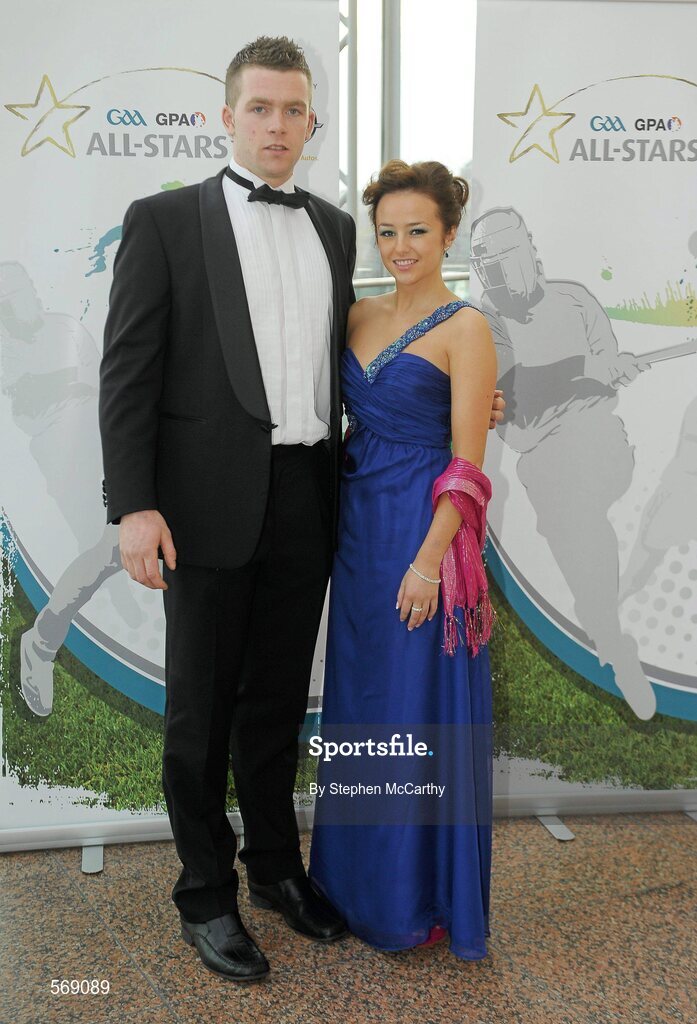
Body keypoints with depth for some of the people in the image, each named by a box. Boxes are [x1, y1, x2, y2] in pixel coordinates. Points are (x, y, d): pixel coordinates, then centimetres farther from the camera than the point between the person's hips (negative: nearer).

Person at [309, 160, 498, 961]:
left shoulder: (465, 328, -8)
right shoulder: (360, 316, 11)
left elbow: (467, 463, -12)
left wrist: (429, 561, -17)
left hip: (423, 534, -6)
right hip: (357, 529, 7)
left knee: (421, 712, 4)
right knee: (360, 702, 15)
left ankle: (423, 895, 25)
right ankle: (361, 879, 35)